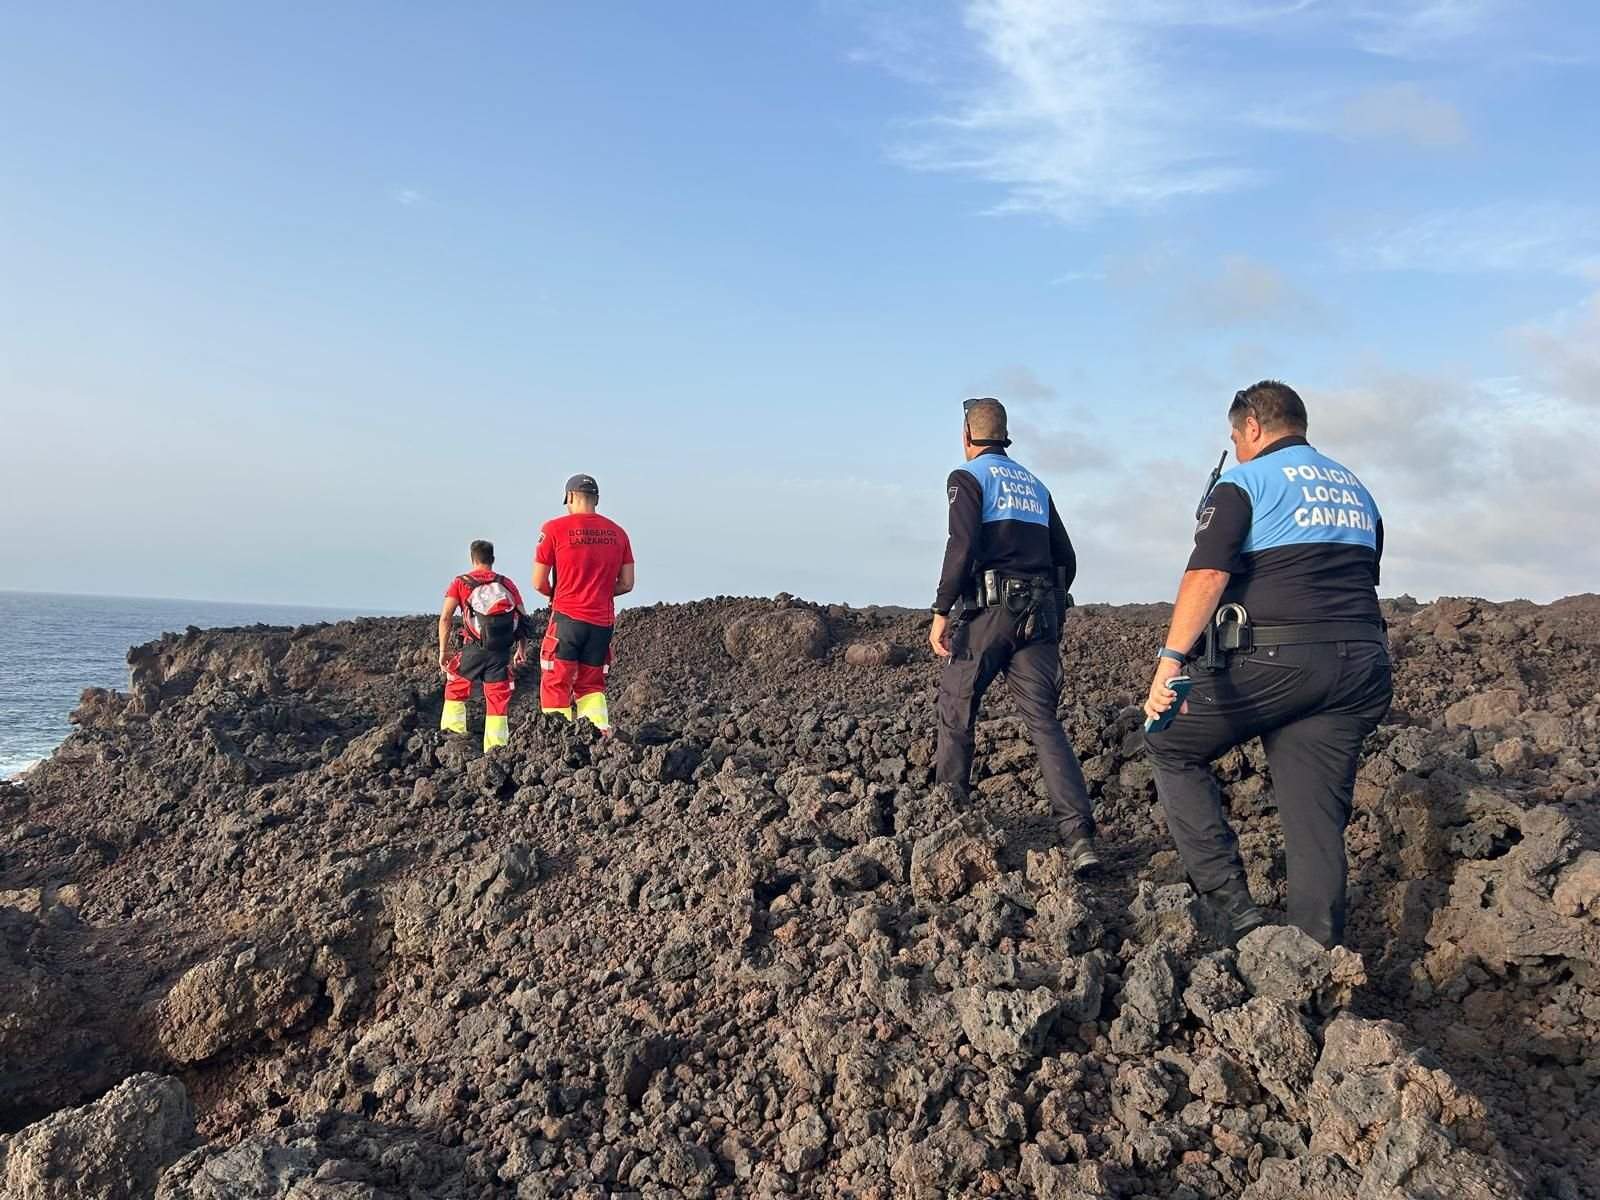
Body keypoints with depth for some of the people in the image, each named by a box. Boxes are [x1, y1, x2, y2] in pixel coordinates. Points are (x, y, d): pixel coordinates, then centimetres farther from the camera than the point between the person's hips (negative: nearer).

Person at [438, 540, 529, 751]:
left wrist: (443, 651, 2)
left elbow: (445, 618, -2)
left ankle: (452, 733, 16)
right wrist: (521, 648, 14)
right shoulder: (507, 583, 13)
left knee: (455, 688, 20)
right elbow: (522, 618, 7)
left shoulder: (460, 582, 7)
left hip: (474, 648, -1)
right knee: (498, 698, 7)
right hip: (502, 652, 1)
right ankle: (496, 747, 6)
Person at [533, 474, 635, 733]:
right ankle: (602, 735, 0)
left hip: (567, 617, -4)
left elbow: (539, 583, -2)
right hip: (602, 622, 4)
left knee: (556, 686, 4)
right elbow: (626, 584, 9)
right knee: (591, 684, 16)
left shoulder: (555, 528, -4)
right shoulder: (617, 532, 9)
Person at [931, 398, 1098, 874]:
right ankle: (1080, 837, -10)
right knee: (1044, 720, 1)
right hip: (1040, 616, 6)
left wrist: (941, 611, -11)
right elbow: (1066, 559, 20)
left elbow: (962, 546, -14)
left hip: (989, 609, -5)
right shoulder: (1035, 485, 21)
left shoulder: (968, 477, 1)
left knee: (955, 710, 10)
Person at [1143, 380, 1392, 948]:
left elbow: (1208, 574, -17)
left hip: (1275, 660, -6)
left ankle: (1232, 903, 3)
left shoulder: (1243, 482, 0)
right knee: (1319, 820, 9)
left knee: (1172, 746, 11)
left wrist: (1170, 659, -26)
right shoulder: (1356, 490, 23)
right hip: (1361, 663, 7)